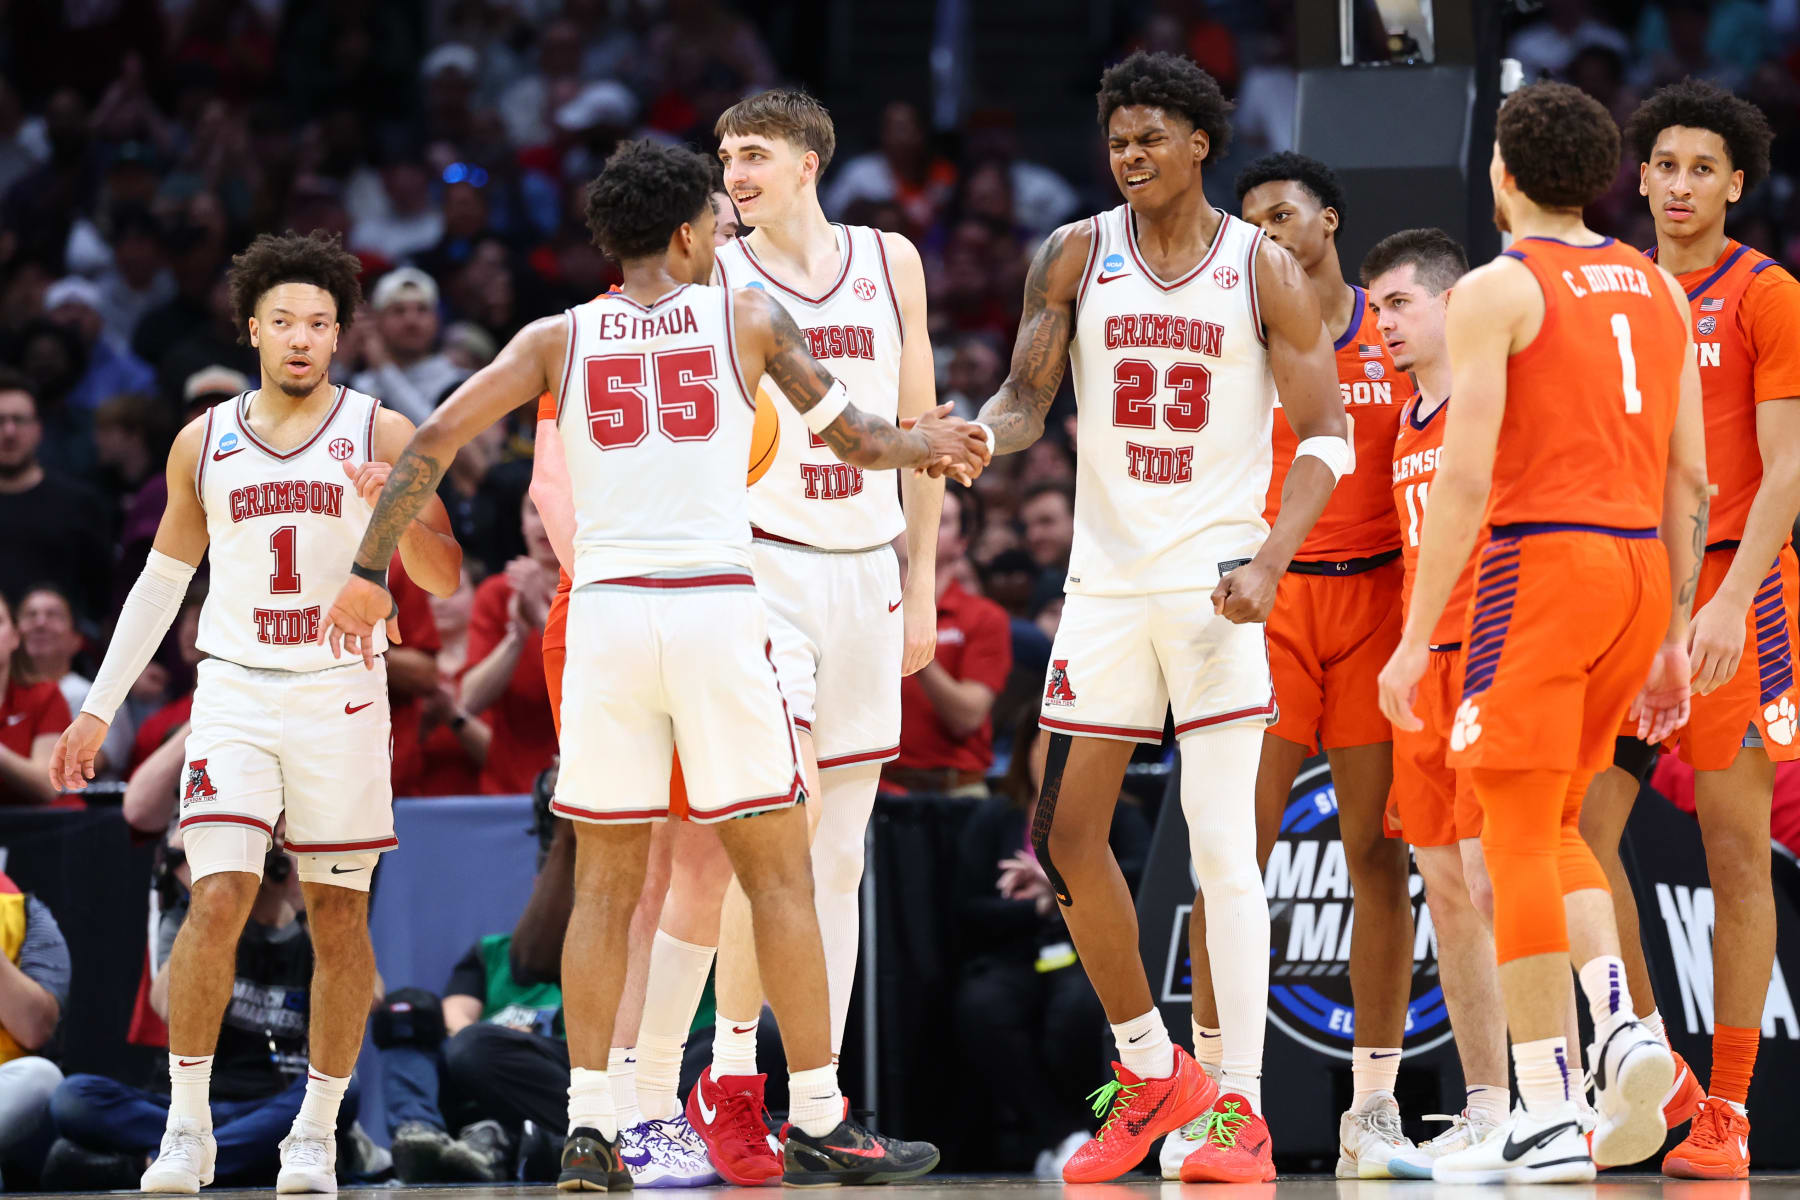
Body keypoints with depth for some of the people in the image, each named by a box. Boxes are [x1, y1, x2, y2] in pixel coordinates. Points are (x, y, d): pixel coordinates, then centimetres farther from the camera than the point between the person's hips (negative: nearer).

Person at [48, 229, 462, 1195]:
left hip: (341, 697, -1)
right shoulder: (205, 443, 7)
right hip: (234, 693, 1)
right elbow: (162, 578, 18)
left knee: (339, 919, 1)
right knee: (217, 903, -13)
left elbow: (443, 578, -1)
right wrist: (99, 708, 16)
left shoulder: (381, 435, 0)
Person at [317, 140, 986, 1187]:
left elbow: (433, 444, 3)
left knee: (605, 883, 9)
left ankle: (589, 1128, 2)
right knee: (780, 873, 5)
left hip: (605, 610, 2)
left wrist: (370, 572, 11)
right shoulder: (748, 318, 6)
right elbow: (855, 438, 14)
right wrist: (929, 447, 34)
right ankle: (819, 1122, 5)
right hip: (719, 605, -2)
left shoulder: (559, 339, 10)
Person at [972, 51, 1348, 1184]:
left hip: (1214, 581, -4)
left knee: (1222, 846, -8)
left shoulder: (1265, 273, -2)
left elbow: (1327, 436, -2)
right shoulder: (1075, 257, 5)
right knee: (1067, 836, 2)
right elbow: (1027, 398, 8)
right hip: (1106, 578, 4)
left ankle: (1240, 1109, -5)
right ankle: (1151, 1071, 19)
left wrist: (1270, 561, -15)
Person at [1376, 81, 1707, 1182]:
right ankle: (1624, 1029, -4)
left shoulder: (1499, 290, -5)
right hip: (1641, 562, 7)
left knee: (1521, 838, -3)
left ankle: (1549, 1120, -7)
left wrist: (1417, 637, -10)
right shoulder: (1660, 291, 14)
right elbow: (1690, 480, 14)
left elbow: (1467, 479, -13)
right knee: (1555, 826, 18)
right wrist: (1671, 638, 18)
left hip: (1540, 558, -7)